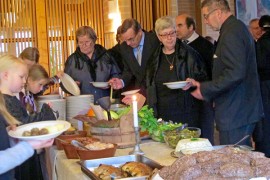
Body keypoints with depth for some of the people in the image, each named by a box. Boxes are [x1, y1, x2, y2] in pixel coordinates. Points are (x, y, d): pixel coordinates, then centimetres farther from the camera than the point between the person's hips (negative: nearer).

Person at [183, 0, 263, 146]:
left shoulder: (231, 33, -18)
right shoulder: (238, 27, 15)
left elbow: (235, 74, -26)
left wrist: (205, 90, -17)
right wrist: (202, 85, 15)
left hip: (235, 115, -11)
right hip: (244, 111, 11)